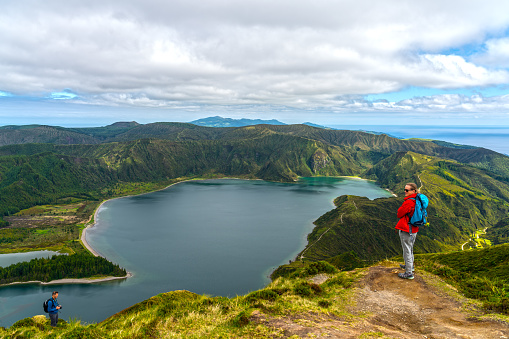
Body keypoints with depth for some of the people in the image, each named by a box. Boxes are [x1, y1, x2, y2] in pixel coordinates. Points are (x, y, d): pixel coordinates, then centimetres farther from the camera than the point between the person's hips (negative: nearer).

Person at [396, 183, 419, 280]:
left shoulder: (408, 202, -23)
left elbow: (399, 214, -15)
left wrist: (400, 209, 1)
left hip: (406, 230, -9)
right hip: (414, 229, 9)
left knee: (407, 250, 0)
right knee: (410, 248, 26)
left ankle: (409, 273, 7)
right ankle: (410, 265, 44)